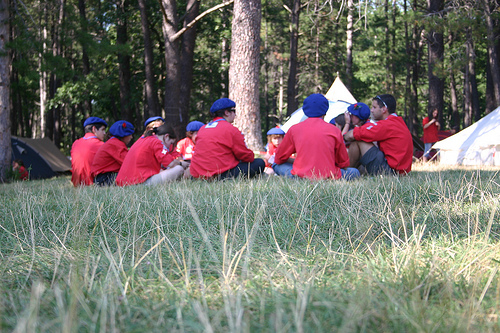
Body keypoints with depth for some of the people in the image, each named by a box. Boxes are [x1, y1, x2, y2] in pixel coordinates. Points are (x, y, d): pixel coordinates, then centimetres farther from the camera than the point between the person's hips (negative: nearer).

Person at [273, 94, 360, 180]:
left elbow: (279, 158, 18)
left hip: (301, 176, 1)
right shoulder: (334, 130, 5)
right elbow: (343, 163, 14)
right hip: (328, 177, 0)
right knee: (355, 172, 21)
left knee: (277, 165, 24)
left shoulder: (294, 129, 7)